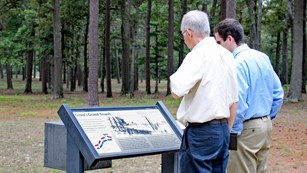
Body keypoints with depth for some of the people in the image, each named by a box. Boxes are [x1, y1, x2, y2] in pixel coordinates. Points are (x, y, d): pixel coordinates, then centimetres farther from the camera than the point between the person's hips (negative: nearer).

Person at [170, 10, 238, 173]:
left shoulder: (198, 55, -14)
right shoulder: (227, 55, 10)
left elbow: (177, 91, -25)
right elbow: (234, 100, 14)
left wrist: (174, 77, -4)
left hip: (200, 132, -8)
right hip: (222, 130, 8)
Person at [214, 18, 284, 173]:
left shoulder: (238, 63, -17)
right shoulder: (263, 57, 8)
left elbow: (238, 104, -22)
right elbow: (278, 93, 14)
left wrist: (232, 133, -12)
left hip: (247, 129, -9)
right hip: (266, 125, 9)